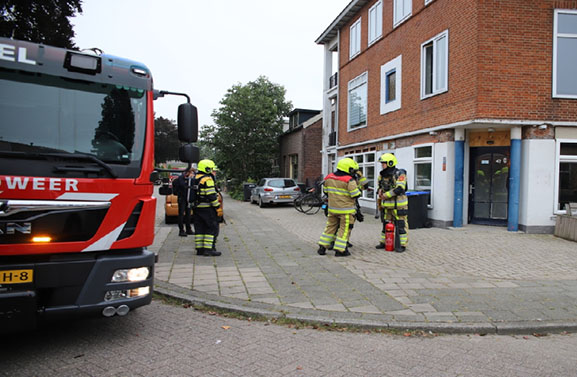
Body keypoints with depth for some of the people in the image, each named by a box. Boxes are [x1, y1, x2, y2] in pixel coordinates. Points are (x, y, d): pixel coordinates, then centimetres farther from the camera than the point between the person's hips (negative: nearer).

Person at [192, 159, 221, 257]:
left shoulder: (194, 179, 15)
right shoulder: (207, 179, -13)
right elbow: (211, 195, -18)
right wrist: (217, 206, -10)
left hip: (196, 208, 9)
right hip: (207, 208, -9)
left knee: (199, 229, 11)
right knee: (212, 228, -3)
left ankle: (199, 249, 13)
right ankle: (208, 249, -6)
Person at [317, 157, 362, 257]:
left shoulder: (329, 178, 4)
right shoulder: (349, 181, -16)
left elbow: (326, 191, 14)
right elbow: (356, 195, -13)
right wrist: (356, 186, 5)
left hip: (332, 208, 6)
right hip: (346, 210, -6)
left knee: (330, 227, 15)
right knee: (344, 229, 4)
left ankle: (322, 248, 17)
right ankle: (339, 250, 3)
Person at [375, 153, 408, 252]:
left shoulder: (400, 174, -14)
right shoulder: (382, 175, 8)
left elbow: (399, 189, -24)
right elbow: (380, 185, 24)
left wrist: (385, 195, -20)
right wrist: (380, 191, 0)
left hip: (398, 205, -7)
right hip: (387, 205, 7)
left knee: (401, 225, -1)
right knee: (386, 224, 15)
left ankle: (402, 245, 6)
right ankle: (384, 242, 26)